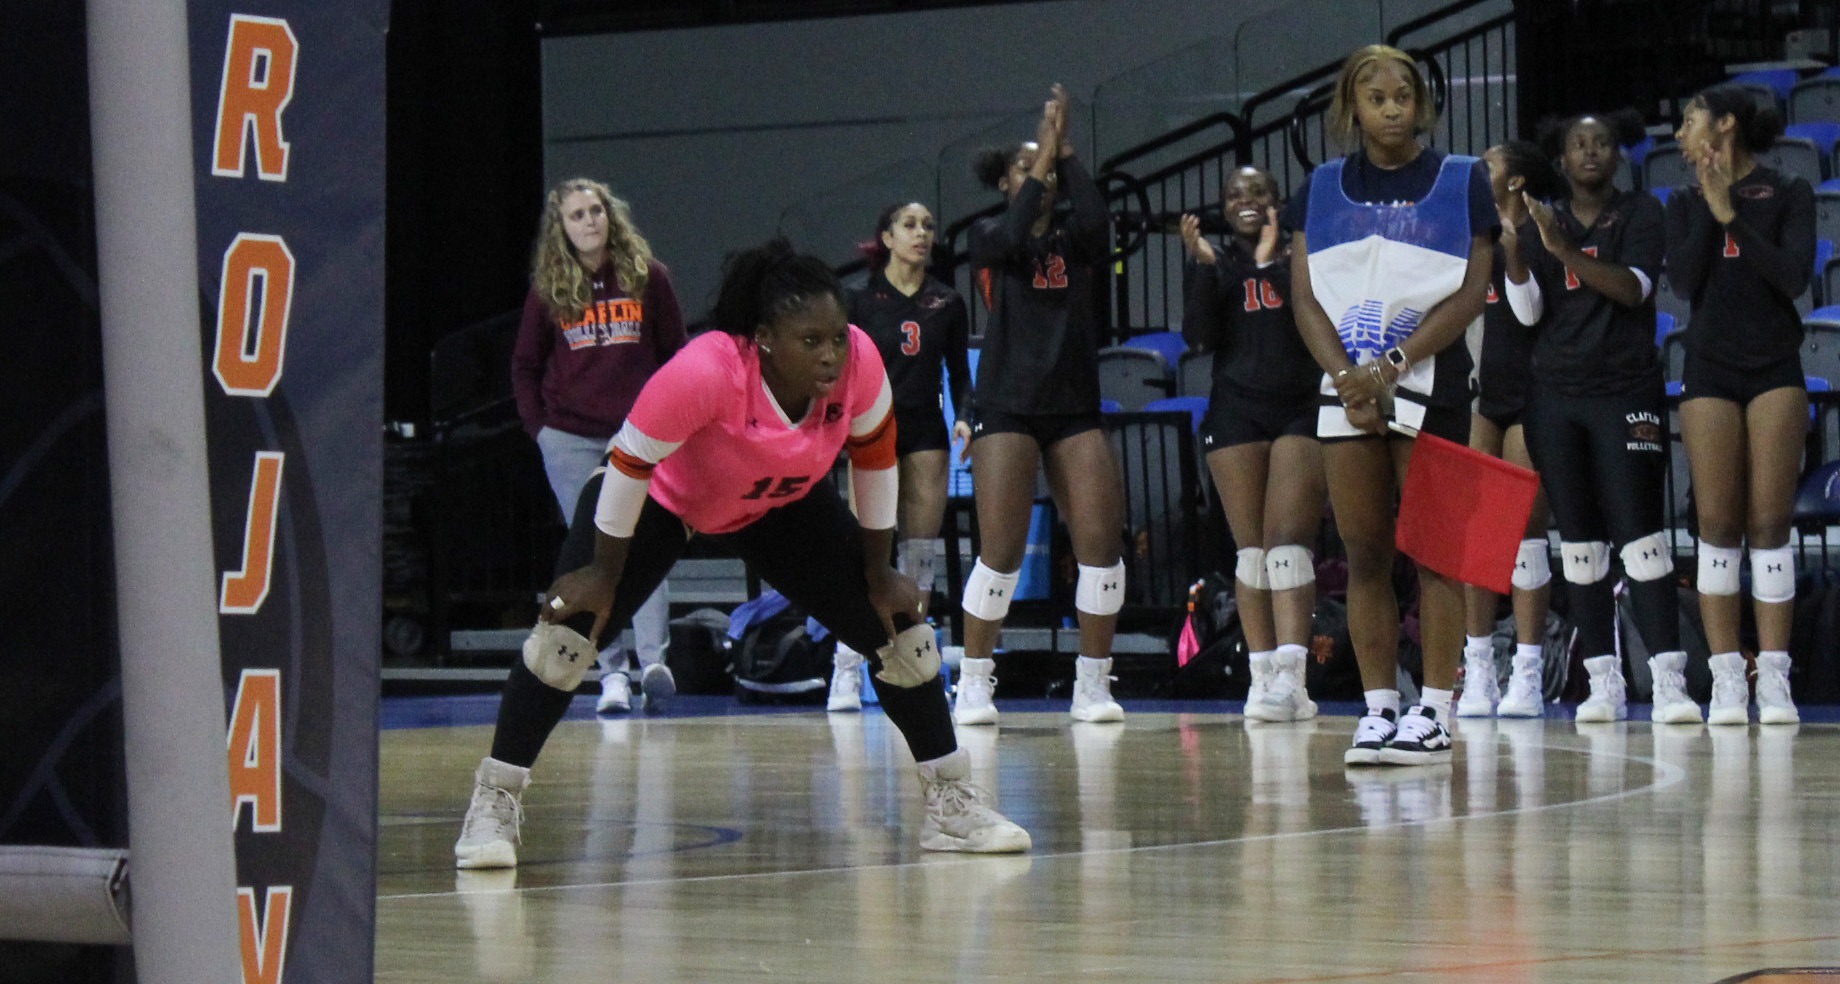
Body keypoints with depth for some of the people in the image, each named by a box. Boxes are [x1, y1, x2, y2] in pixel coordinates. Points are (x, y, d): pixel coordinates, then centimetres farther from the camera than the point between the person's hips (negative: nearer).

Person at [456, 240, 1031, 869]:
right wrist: (604, 575, -18)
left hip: (783, 504, 4)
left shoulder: (859, 363, -28)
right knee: (569, 627, -19)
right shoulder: (705, 373, -41)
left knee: (898, 627, -3)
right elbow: (630, 464, -27)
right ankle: (495, 805, -6)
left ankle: (951, 801, 10)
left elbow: (875, 458, -9)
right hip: (662, 495, -4)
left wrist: (879, 573, -2)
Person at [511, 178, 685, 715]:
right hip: (570, 439, 1)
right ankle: (611, 674, 2)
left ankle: (654, 660, -18)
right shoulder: (548, 289, 4)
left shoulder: (647, 276, 2)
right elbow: (525, 365, 12)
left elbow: (674, 354, 7)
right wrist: (539, 425, 2)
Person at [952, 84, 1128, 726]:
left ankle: (1093, 685, 0)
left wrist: (1065, 151, -10)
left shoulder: (1076, 239, 10)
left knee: (1102, 540, -7)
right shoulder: (989, 237, 6)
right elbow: (1011, 239, -17)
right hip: (1007, 408, -3)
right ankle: (974, 686, 2)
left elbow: (1096, 218, -12)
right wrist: (1042, 155, -11)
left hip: (1075, 408, 3)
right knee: (1001, 550, -8)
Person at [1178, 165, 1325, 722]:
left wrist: (1272, 264, -14)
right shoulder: (1213, 262, 12)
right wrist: (1202, 267, -9)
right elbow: (1199, 337, 0)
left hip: (1301, 409, -2)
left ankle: (1290, 678, -23)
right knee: (1251, 549, 2)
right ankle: (1262, 676, 4)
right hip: (1236, 410, 2)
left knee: (1289, 543, -13)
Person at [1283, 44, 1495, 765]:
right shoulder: (1321, 189, 12)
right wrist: (1346, 376, -9)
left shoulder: (1461, 180, 4)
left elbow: (1470, 294, -3)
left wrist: (1393, 368, -13)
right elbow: (1304, 297, 6)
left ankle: (1434, 713, -3)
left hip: (1429, 385, -3)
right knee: (1364, 556, 2)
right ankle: (1378, 710, 6)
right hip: (1346, 388, 3)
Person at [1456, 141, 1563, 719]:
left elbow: (1530, 312, -13)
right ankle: (1478, 668, 1)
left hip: (1529, 398, -5)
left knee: (1526, 528, -5)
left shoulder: (1537, 237, -3)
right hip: (1480, 394, 6)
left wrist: (1512, 249, -23)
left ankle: (1528, 673, -4)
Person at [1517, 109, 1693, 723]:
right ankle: (1604, 684, 5)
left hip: (1626, 391, -4)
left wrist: (1566, 251, -22)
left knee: (1640, 536, -12)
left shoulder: (1642, 214, 4)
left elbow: (1634, 288, -12)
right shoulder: (1544, 222, 12)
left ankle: (1669, 680, -15)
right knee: (1579, 544, 3)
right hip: (1555, 396, 4)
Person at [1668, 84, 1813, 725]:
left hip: (1775, 370, -2)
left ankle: (1774, 678, -6)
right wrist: (1710, 209, -5)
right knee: (1718, 526, -5)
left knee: (1770, 525, -6)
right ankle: (1726, 678, -5)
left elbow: (1794, 277, -8)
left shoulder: (1788, 195, 5)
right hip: (1711, 370, 2)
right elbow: (1684, 280, -2)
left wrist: (1733, 216, -11)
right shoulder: (1685, 204, 12)